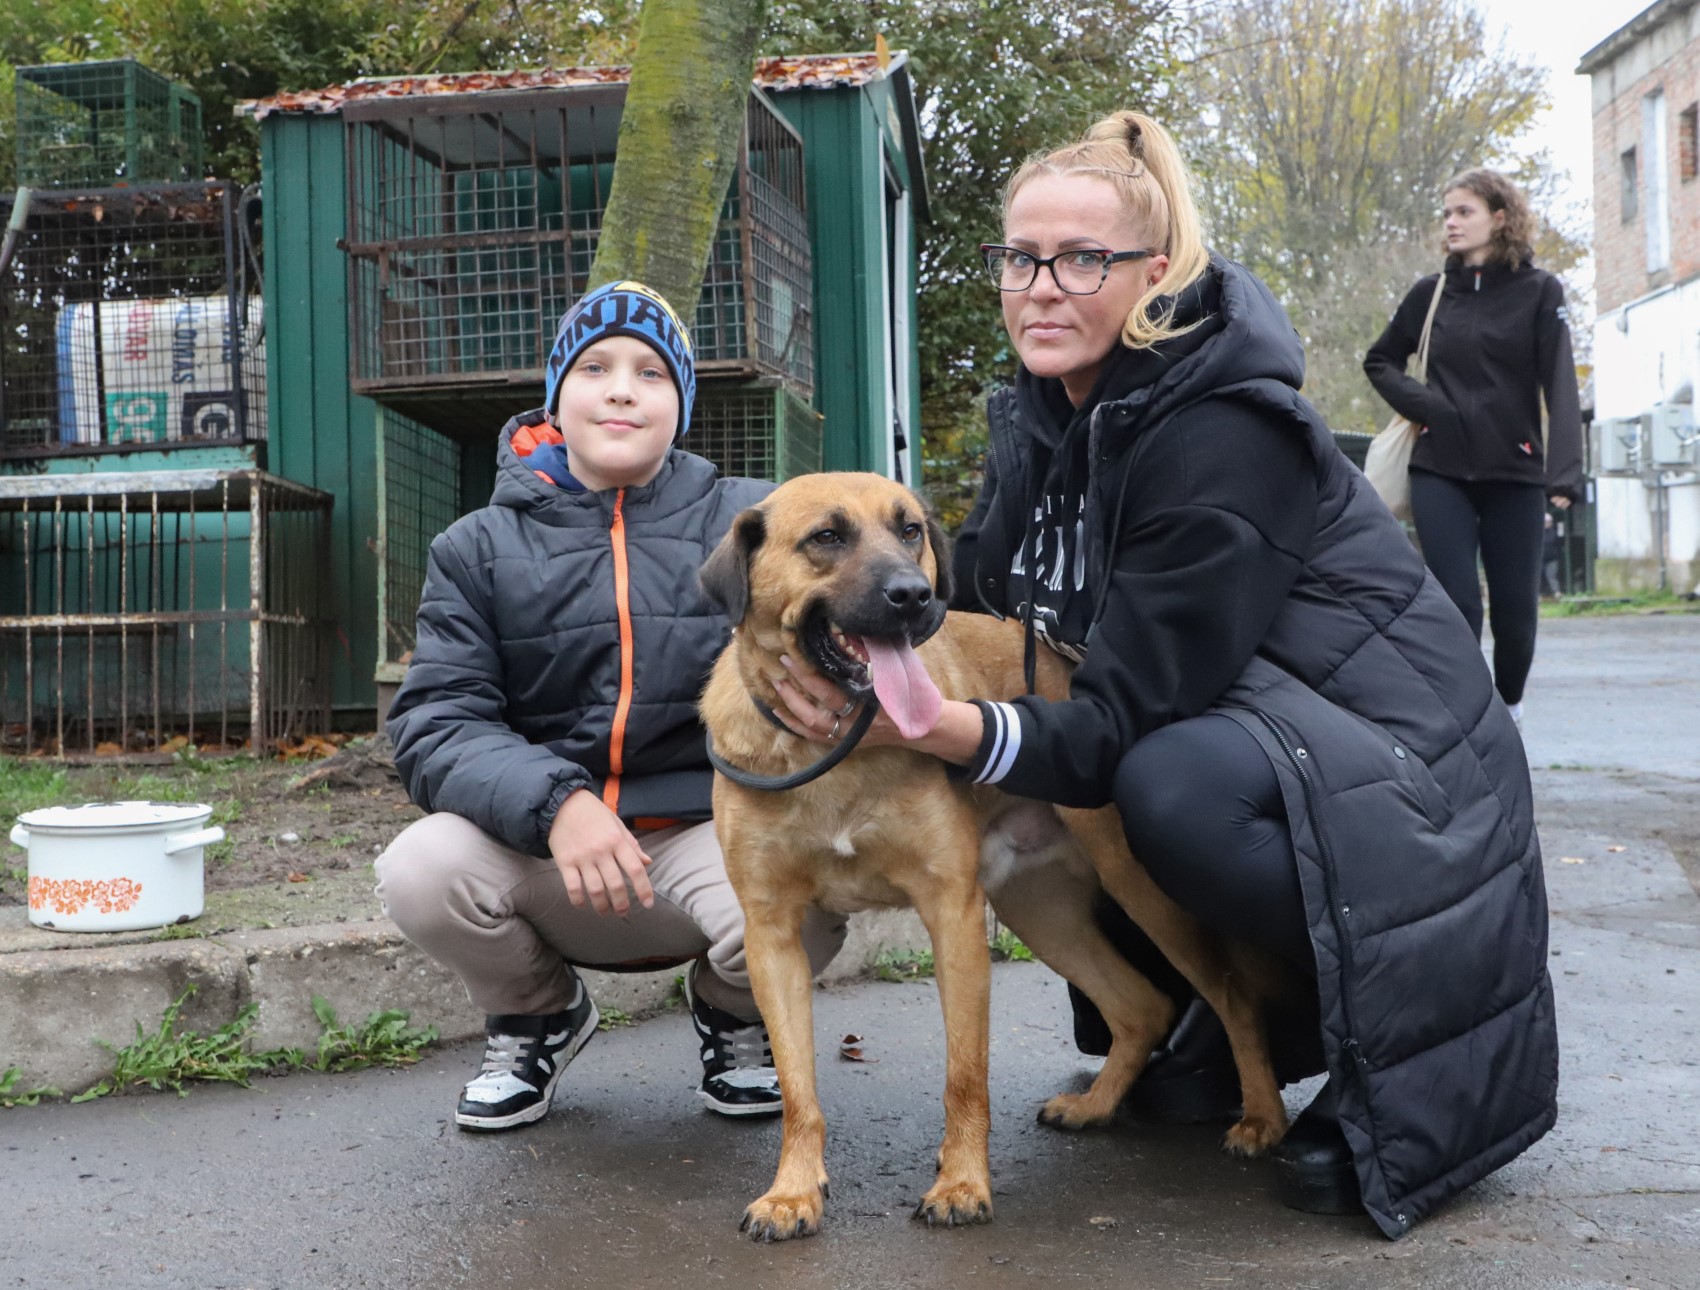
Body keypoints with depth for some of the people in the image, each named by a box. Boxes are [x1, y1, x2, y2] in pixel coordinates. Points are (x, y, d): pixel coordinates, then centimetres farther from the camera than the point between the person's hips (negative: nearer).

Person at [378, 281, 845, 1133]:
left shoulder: (751, 521, 2)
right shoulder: (480, 549, 4)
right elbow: (434, 724, -6)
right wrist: (552, 803, -26)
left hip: (708, 833, -1)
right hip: (538, 849, 2)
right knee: (419, 870, -28)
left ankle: (734, 1014, 9)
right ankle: (535, 1015, 9)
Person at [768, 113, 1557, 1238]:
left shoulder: (1220, 435, -25)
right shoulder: (1042, 418, 0)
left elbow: (1130, 719, -27)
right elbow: (979, 606, 3)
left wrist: (938, 726, -41)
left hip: (1392, 763, -8)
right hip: (1227, 721, 9)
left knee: (1175, 788, -35)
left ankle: (1401, 1067, -8)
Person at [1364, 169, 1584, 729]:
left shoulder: (1539, 291, 1)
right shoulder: (1431, 292, 7)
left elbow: (1560, 384, -8)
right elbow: (1379, 361, 18)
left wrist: (1565, 471, -21)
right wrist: (1420, 403, -2)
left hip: (1514, 473, -1)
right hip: (1440, 472, 1)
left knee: (1515, 607, 3)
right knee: (1457, 603, -10)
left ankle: (1509, 702, 31)